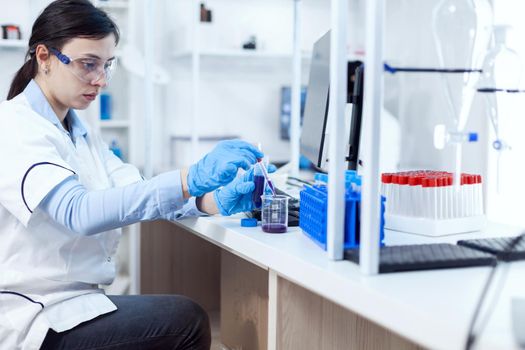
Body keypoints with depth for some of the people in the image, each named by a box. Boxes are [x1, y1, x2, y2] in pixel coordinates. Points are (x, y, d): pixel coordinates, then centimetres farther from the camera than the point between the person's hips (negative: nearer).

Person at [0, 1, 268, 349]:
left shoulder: (78, 132, 11)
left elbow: (133, 190, -1)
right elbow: (78, 211, -31)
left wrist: (215, 200, -18)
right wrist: (192, 179, -39)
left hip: (72, 298, 8)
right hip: (34, 317, -8)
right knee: (186, 321, -14)